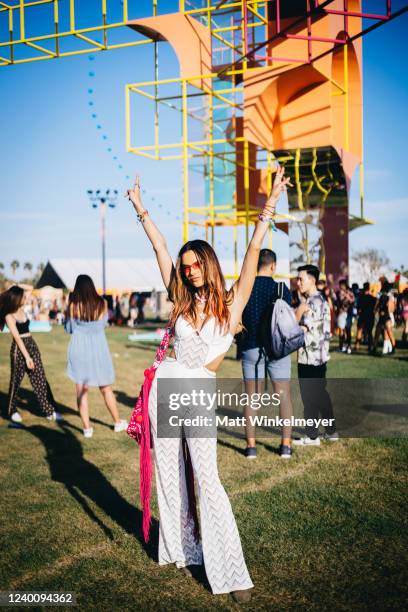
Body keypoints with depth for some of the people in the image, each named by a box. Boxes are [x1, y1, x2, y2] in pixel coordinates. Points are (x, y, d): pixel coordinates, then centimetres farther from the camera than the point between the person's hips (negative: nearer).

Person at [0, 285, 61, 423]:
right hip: (19, 348, -7)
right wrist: (27, 357, -22)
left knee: (40, 380, 3)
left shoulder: (21, 310, 7)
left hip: (32, 345, 7)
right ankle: (12, 411, 23)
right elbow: (17, 337, -18)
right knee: (16, 381, 6)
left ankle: (50, 411, 5)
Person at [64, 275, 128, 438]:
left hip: (79, 350, -1)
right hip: (98, 349, 1)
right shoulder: (102, 304, -6)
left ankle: (87, 428, 7)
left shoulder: (73, 305, -8)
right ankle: (118, 422, 25)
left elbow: (68, 329, 2)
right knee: (106, 389, 14)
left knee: (81, 391, 7)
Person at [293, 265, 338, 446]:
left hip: (309, 357, -10)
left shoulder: (313, 303, -17)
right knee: (320, 394, 16)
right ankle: (331, 431, 23)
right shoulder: (320, 300, 15)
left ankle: (312, 436, 6)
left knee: (310, 397, -1)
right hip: (319, 356, 10)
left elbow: (303, 329, -21)